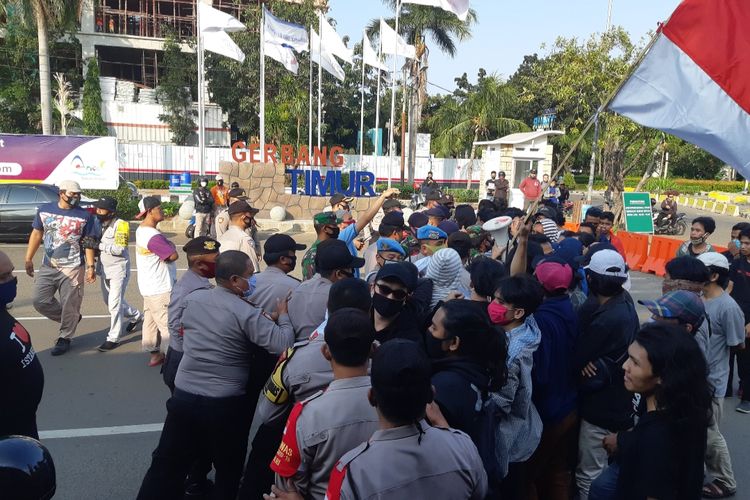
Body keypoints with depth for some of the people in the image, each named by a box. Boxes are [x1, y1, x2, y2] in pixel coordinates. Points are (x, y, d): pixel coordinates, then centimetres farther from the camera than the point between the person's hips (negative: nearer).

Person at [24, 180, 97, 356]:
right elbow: (36, 234, 10)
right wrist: (28, 259, 9)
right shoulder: (44, 210, 3)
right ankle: (70, 319, 27)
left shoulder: (85, 216, -5)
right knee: (40, 301, 6)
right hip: (47, 267, 4)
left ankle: (64, 338, 18)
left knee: (69, 305, 1)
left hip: (72, 268, -4)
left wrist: (91, 266, -8)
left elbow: (89, 243, -2)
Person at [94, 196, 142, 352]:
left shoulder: (120, 225, -16)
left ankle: (113, 338, 5)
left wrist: (100, 245, -23)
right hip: (104, 269, 9)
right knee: (109, 301, 21)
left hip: (119, 270, -8)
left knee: (114, 304, -6)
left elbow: (119, 249, -23)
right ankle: (135, 316, 43)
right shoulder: (99, 224, 6)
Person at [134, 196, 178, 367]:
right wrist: (171, 246, -7)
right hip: (160, 289, -10)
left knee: (150, 319, 17)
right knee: (167, 324, -1)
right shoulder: (154, 237, -26)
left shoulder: (141, 230, 6)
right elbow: (173, 256, -25)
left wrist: (166, 246, -7)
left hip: (149, 286, 10)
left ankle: (154, 352, 27)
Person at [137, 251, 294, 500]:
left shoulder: (192, 299, -1)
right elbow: (284, 344, -24)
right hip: (226, 405, -4)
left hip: (184, 396, 5)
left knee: (167, 464, 18)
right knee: (228, 472, 18)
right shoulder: (246, 313, -18)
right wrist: (283, 314, -6)